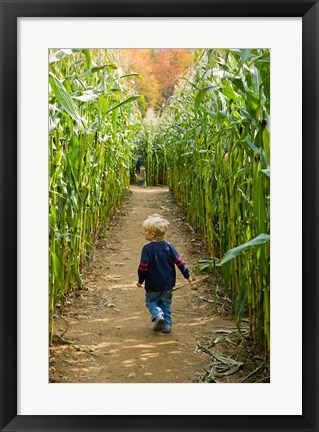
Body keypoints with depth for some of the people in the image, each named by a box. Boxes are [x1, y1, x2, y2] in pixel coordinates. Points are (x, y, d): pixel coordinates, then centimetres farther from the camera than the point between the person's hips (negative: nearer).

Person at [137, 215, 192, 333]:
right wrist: (187, 275, 7)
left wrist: (140, 280, -1)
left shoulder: (147, 248, -16)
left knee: (151, 301, 16)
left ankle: (158, 314, -11)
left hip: (153, 285, -4)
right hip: (168, 284, 4)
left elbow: (143, 266, -17)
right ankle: (167, 325, 15)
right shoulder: (168, 246, -4)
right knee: (166, 304, 18)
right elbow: (179, 261, -4)